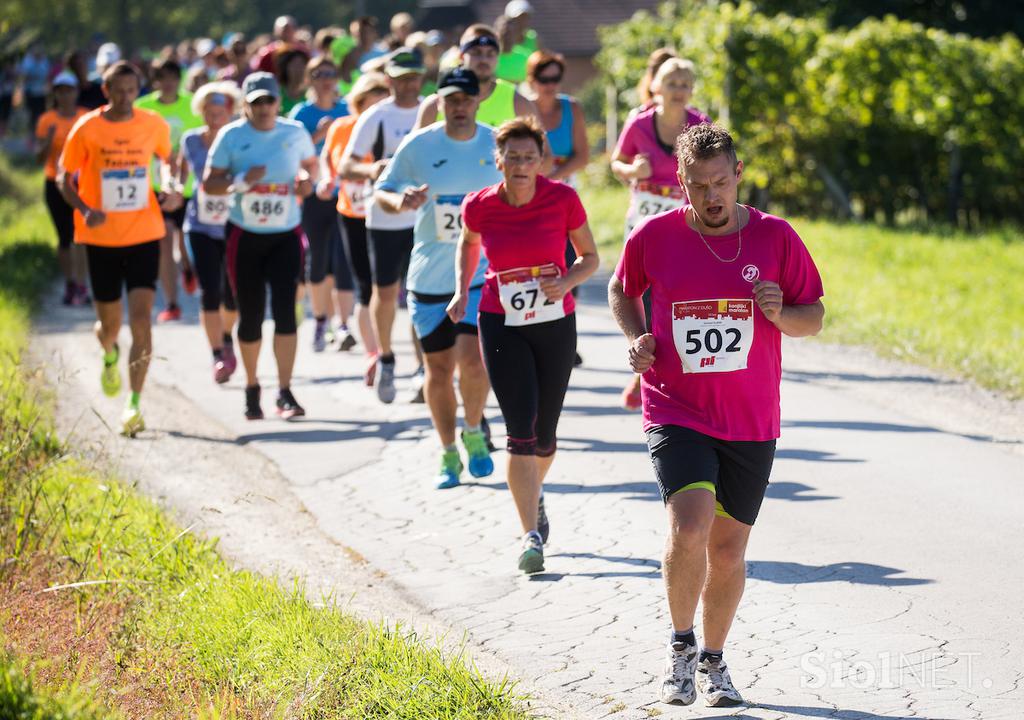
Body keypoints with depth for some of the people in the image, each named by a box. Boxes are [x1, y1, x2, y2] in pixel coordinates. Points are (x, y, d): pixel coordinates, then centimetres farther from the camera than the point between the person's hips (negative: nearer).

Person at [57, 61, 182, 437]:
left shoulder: (153, 125, -1)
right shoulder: (86, 129, -6)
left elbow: (166, 158, 20)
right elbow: (64, 179, 0)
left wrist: (170, 188, -1)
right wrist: (85, 210, -18)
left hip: (144, 235, 0)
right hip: (102, 237, 0)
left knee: (141, 319, -14)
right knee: (109, 324, 9)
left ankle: (134, 405, -13)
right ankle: (110, 355, 48)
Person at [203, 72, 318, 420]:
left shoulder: (295, 133, 1)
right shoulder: (231, 136, -5)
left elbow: (310, 164, 19)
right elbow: (209, 183, -4)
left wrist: (308, 180, -4)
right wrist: (240, 181, -22)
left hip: (286, 235, 0)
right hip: (245, 235, 0)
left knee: (285, 310, -13)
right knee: (250, 316, 6)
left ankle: (285, 392, -11)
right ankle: (252, 387, 26)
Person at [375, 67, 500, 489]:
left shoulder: (498, 145, 0)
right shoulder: (418, 146, -3)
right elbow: (381, 190, 4)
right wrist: (400, 201, -17)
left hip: (483, 272, -1)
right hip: (430, 275, 1)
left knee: (472, 358, -17)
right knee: (438, 368, 6)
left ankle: (474, 432, 10)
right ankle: (448, 455, 24)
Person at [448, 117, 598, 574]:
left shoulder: (563, 199, -11)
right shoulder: (479, 206, -8)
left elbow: (590, 257, 0)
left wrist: (566, 282, -19)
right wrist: (461, 292, 3)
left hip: (556, 325, 1)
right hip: (502, 326, -1)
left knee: (544, 433, 10)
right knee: (521, 429, -12)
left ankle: (534, 492, 44)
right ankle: (532, 535, -10)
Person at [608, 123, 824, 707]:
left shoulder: (776, 237, -3)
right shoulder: (654, 237, -3)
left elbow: (814, 317, 6)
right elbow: (622, 291, 16)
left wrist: (782, 314, -16)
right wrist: (637, 338, -2)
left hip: (751, 422, 2)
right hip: (676, 412, -2)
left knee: (728, 549, 9)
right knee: (689, 528, -21)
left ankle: (713, 661, 30)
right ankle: (681, 643, 3)